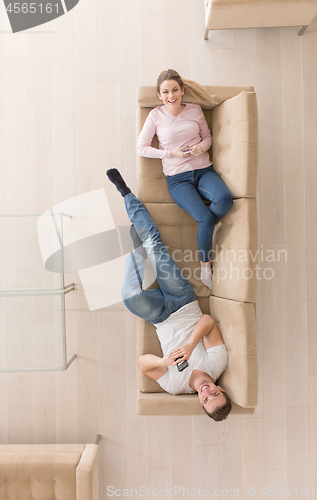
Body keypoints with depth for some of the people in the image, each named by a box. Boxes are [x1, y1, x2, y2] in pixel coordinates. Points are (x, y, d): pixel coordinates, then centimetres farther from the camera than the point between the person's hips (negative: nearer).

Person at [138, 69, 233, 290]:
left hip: (204, 170, 3)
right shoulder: (156, 116, 0)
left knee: (225, 198, -32)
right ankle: (205, 265, 1)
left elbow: (208, 136, 17)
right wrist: (170, 153, -8)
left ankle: (207, 228, 1)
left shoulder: (195, 110, 6)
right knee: (205, 218, -24)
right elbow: (142, 148, 3)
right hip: (178, 179, -2)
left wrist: (202, 146, -7)